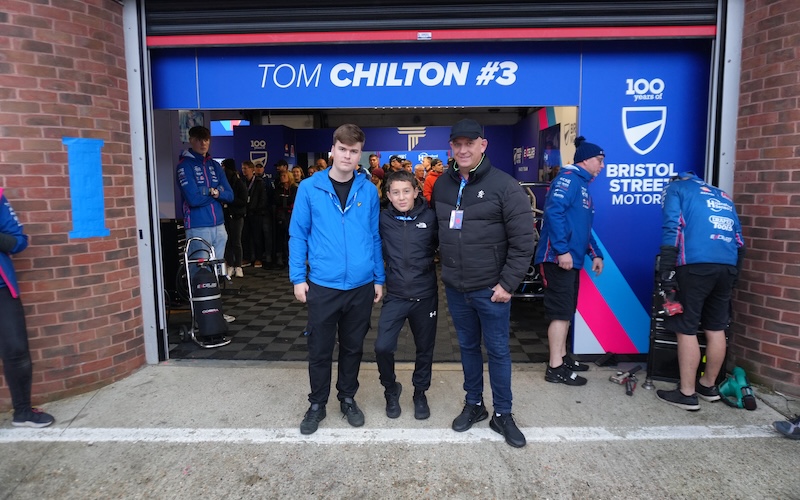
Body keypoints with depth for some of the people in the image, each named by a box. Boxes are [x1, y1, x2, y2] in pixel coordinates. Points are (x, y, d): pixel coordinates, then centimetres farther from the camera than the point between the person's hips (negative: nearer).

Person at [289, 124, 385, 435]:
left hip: (361, 286, 2)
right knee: (320, 349, 10)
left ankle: (348, 399, 35)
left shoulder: (368, 190, 1)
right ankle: (317, 404, 30)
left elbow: (375, 237, 7)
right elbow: (298, 234, 0)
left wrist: (379, 278, 6)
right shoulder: (310, 188, -4)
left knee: (353, 347, 16)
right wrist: (297, 277, -4)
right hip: (323, 285, -1)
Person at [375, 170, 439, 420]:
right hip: (395, 295, 0)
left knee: (425, 348, 12)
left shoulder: (430, 217, -5)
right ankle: (391, 390, 21)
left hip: (425, 295, 0)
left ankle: (420, 393, 36)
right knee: (382, 347, -7)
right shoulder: (383, 219, -3)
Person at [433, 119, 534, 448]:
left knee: (497, 351, 7)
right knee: (468, 347, 17)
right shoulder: (442, 185, 6)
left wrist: (508, 283, -13)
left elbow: (523, 240, -11)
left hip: (491, 288, -4)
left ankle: (502, 414, 24)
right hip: (455, 287, 5)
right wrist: (446, 269, 8)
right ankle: (473, 405, 34)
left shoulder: (504, 185, -10)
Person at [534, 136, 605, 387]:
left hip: (572, 259, 10)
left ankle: (562, 357, 28)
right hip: (559, 258, -10)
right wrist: (562, 250, -26)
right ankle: (555, 368, 0)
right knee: (560, 312, -7)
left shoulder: (583, 185, 23)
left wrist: (595, 253, 20)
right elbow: (553, 211, -23)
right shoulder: (569, 178, -9)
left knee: (566, 311, 16)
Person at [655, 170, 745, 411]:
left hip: (695, 264, -6)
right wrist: (734, 275, 25)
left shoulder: (675, 188, 13)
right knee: (716, 329, 15)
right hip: (727, 266, 6)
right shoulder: (722, 195, 29)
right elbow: (739, 238, 22)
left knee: (686, 330, 0)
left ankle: (687, 393, 4)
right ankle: (709, 386, 28)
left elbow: (672, 228, -4)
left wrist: (666, 270, -8)